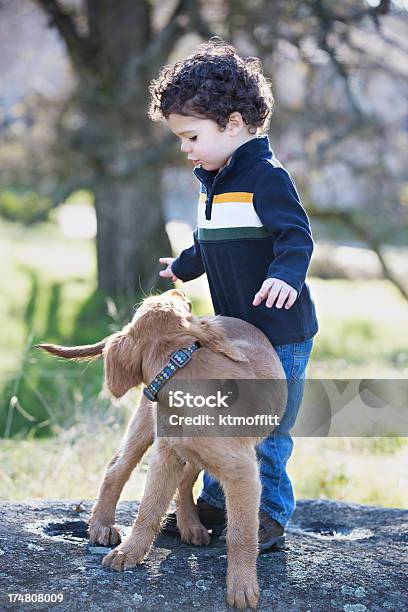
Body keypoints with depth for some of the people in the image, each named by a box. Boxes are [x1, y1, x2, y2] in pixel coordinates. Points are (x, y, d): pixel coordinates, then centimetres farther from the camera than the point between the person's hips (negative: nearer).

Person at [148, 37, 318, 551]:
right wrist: (183, 266, 42)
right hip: (234, 330, 9)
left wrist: (286, 275, -44)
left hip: (280, 334, -9)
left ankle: (270, 517, 11)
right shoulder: (212, 181, 11)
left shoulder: (265, 177, -18)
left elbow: (296, 235, -26)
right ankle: (215, 503, 31)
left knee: (267, 429, -2)